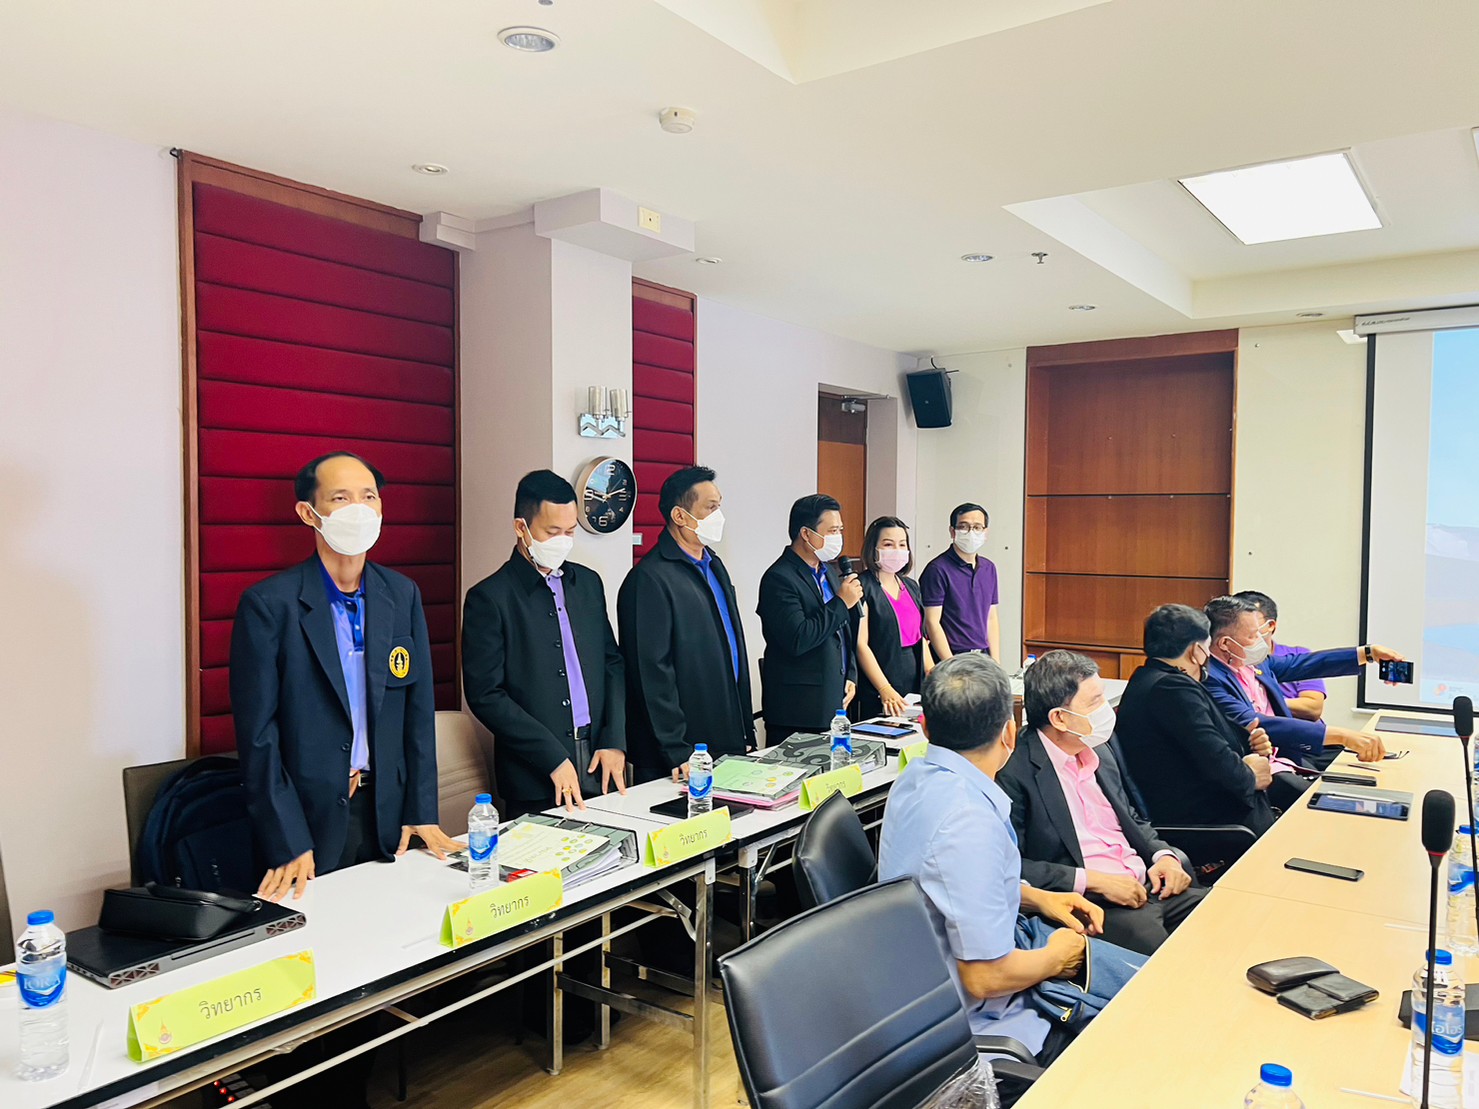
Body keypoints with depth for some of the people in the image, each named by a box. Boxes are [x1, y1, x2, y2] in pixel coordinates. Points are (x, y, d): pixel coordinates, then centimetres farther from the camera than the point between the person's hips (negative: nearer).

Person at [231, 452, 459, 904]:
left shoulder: (403, 595, 3)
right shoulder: (269, 604, -10)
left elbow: (419, 709, 6)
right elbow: (258, 735, -10)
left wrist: (422, 814, 1)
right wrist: (287, 845, -14)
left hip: (389, 817, 4)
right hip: (308, 821, -4)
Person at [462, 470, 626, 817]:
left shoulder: (588, 582, 10)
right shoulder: (489, 598, -7)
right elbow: (485, 695, -11)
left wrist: (614, 742, 1)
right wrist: (554, 759, -14)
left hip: (599, 766, 5)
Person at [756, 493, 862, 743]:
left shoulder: (829, 571, 14)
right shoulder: (780, 579, -14)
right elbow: (797, 640, -24)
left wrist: (850, 675, 12)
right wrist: (841, 603, -17)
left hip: (835, 701, 8)